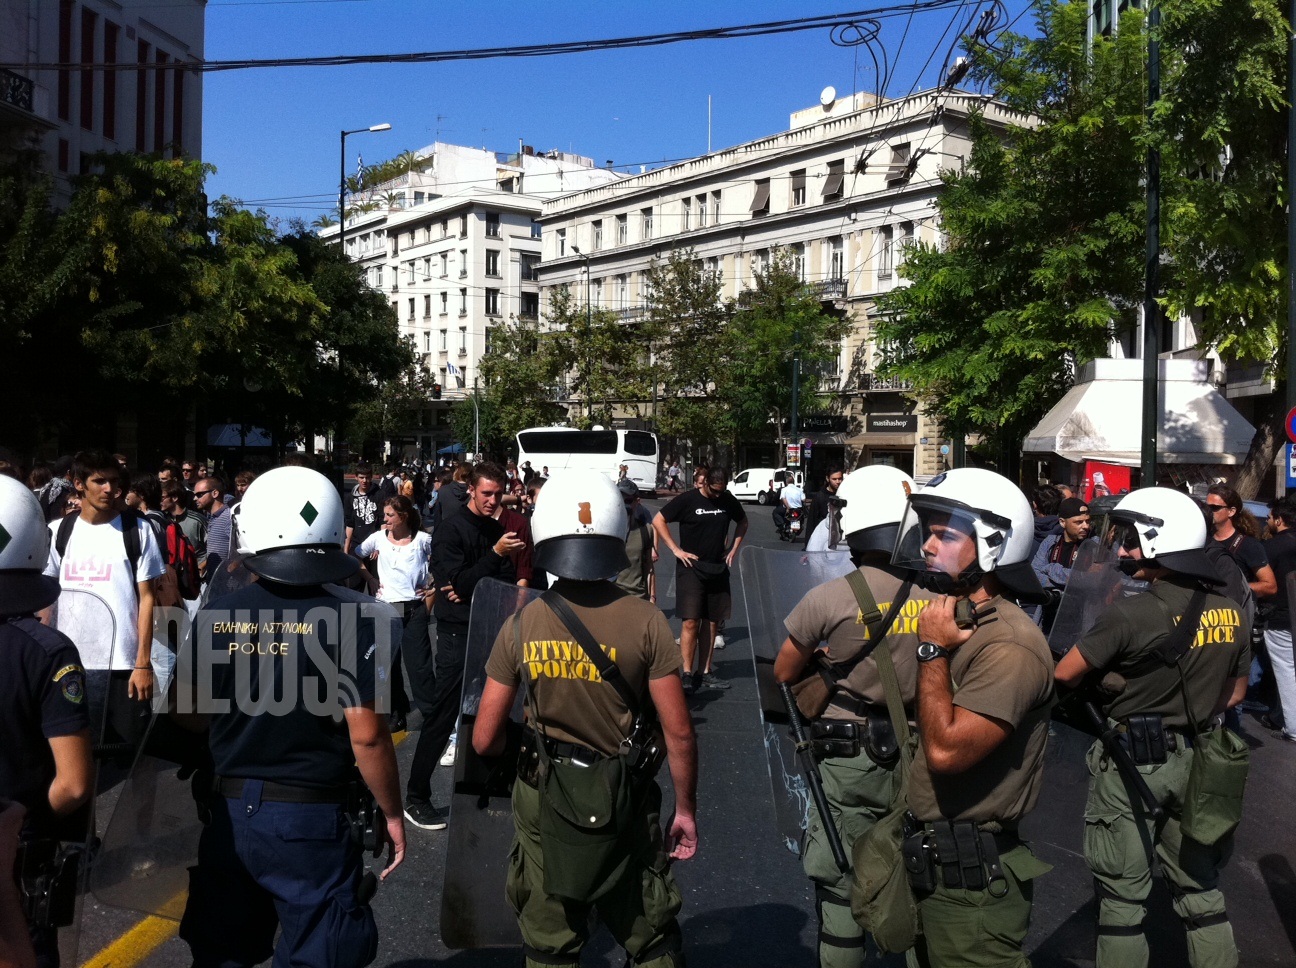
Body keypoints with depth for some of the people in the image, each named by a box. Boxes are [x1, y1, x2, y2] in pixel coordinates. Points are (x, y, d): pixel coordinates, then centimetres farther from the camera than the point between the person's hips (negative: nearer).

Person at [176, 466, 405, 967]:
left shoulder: (214, 618, -5)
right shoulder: (348, 621, -17)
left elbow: (190, 714, 7)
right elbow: (366, 735, -17)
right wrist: (391, 814, -4)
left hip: (230, 812, 4)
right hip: (310, 821, -4)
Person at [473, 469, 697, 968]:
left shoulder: (522, 626, -11)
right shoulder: (645, 622, -15)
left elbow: (484, 739, -7)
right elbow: (678, 733, -13)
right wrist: (686, 809, 1)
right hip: (625, 809, -1)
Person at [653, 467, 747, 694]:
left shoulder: (728, 500, 5)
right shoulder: (687, 500, -8)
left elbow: (742, 521, 23)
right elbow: (658, 521, -6)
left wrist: (734, 548, 10)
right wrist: (676, 550, -11)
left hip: (718, 569, 5)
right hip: (691, 567, -5)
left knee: (711, 622, 8)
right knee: (691, 621, -11)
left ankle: (704, 672, 16)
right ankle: (687, 674, -7)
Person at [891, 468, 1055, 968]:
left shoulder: (1008, 645, -22)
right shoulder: (952, 619, 9)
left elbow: (946, 751, -30)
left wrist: (933, 651, -21)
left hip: (971, 876, -9)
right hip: (928, 860, 9)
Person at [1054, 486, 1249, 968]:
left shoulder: (1129, 614, -22)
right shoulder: (1231, 613, -2)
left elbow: (1064, 675, -13)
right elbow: (1234, 693, 10)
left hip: (1133, 763, -6)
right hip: (1197, 763, 6)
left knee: (1123, 895, 7)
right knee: (1199, 887, 19)